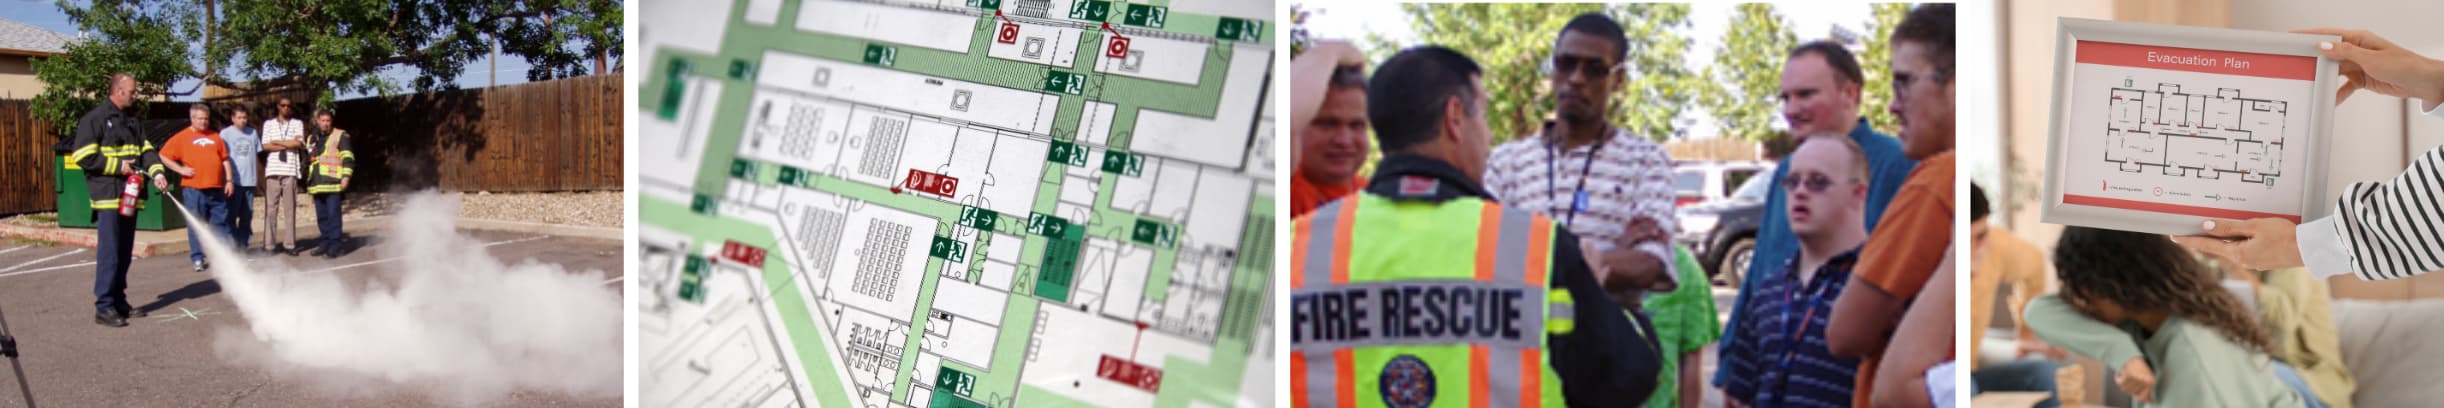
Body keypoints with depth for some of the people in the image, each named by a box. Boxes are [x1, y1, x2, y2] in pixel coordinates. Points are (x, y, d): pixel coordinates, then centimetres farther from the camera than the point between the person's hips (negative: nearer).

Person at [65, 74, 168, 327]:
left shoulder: (131, 122, 17)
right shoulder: (94, 119, -6)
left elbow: (146, 150, 12)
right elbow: (82, 156, -12)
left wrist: (157, 172, -6)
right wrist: (118, 166, -14)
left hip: (130, 196, 8)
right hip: (108, 196, -8)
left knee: (124, 253, 12)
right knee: (109, 254, -9)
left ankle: (119, 302, 20)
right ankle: (104, 308, -7)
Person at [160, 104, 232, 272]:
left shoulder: (215, 137, 14)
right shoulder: (182, 137, 3)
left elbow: (225, 160, 15)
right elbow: (164, 156, 1)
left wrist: (228, 180, 8)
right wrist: (181, 169, -7)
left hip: (217, 188, 3)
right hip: (193, 189, -3)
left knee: (221, 223, 7)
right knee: (196, 225, 1)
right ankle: (197, 258, 6)